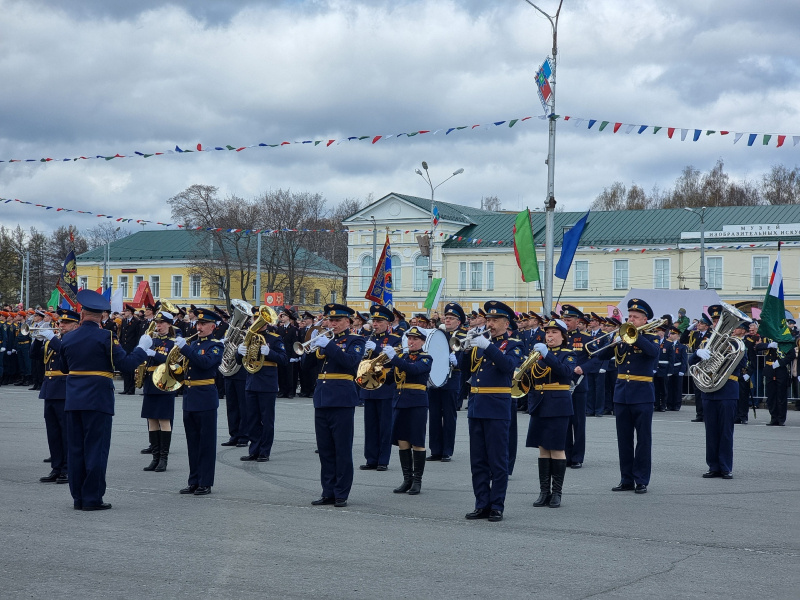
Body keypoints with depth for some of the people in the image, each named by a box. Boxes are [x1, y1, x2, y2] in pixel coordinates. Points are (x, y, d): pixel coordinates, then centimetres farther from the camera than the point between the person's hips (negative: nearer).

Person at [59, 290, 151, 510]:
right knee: (96, 449, -1)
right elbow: (125, 364, -14)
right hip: (98, 401, -5)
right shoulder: (105, 337, -10)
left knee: (75, 449, 9)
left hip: (73, 401, 5)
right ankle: (92, 498, -1)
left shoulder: (67, 339, 6)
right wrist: (142, 348, 0)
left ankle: (78, 498, 13)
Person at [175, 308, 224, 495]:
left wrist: (185, 348, -23)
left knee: (206, 443, -2)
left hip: (205, 399, -7)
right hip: (189, 399, 7)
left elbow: (206, 362, -23)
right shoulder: (193, 344, 17)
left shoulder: (216, 345, -4)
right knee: (193, 443, 11)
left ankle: (206, 483, 2)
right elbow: (185, 366, 21)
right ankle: (194, 482, 17)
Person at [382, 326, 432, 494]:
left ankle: (417, 480, 4)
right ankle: (407, 479, 12)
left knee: (417, 443, -2)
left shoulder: (426, 358, -1)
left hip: (417, 403, -5)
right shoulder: (401, 356, 16)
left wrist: (394, 357, -29)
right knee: (402, 442, 5)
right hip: (399, 402, 5)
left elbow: (413, 369, -21)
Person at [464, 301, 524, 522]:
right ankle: (482, 504, 14)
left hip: (497, 409, -6)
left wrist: (487, 346, -27)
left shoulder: (513, 345, 0)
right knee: (478, 461, 8)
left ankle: (497, 506, 5)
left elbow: (509, 364, -21)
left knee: (497, 461, -1)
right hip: (476, 408, 6)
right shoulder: (479, 342, 15)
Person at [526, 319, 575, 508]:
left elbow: (566, 372, -22)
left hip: (558, 407, -4)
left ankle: (557, 492, 3)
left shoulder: (567, 355, 0)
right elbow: (530, 378, 10)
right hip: (538, 406, 5)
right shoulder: (538, 353, 13)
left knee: (557, 449, -3)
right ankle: (544, 492, 10)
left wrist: (546, 355, -28)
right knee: (543, 448, 6)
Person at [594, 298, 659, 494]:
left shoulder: (650, 338, 0)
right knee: (624, 440, 7)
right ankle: (626, 479, 14)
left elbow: (653, 352, -24)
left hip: (642, 395, -4)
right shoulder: (621, 337, 11)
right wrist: (613, 342, -14)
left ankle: (641, 480, 5)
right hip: (621, 394, 4)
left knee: (643, 440, 0)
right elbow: (601, 356, 3)